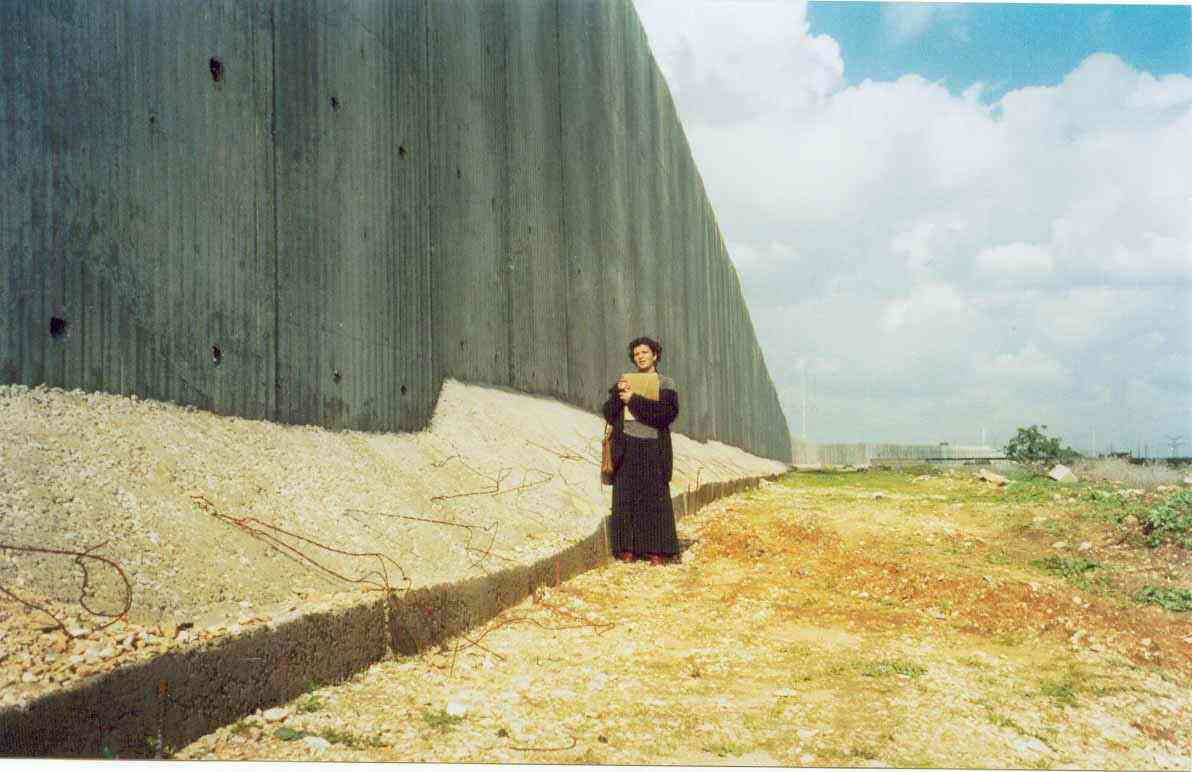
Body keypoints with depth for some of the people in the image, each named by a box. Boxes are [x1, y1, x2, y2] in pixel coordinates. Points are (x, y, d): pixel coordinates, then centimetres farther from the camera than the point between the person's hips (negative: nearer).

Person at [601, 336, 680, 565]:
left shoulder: (665, 384, 5)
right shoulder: (622, 381, 14)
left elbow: (668, 413, -13)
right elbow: (609, 414, 6)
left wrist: (634, 400, -12)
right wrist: (618, 393, -12)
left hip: (653, 448, -2)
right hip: (626, 448, 3)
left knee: (655, 498, -4)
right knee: (625, 498, 0)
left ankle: (657, 550, 1)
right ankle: (628, 549, 6)